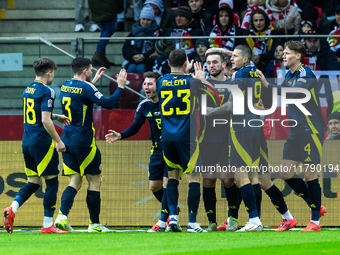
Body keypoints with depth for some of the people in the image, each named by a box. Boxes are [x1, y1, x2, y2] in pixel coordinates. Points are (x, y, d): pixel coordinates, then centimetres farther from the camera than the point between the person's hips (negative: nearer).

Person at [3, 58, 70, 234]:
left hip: (27, 141, 8)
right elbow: (45, 121, -19)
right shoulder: (46, 91, -13)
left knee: (33, 182, 13)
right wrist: (58, 141, -12)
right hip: (42, 142, -8)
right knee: (51, 182, 0)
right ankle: (47, 225, -1)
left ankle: (12, 209, -8)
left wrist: (56, 117, 30)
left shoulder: (27, 90, 12)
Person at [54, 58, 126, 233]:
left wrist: (94, 81, 34)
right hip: (83, 142, -7)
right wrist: (120, 87, -7)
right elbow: (108, 103, -19)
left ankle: (62, 216, -14)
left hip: (67, 140, 7)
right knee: (95, 181, 4)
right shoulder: (86, 88, -14)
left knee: (75, 181, 7)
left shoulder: (65, 87, 9)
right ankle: (94, 224, 5)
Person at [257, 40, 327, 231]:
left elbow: (294, 92, -30)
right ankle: (316, 207, 20)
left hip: (311, 130, -9)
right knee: (286, 174, 6)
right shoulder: (289, 75, 12)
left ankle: (315, 221, 1)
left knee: (310, 174, -6)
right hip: (296, 132, 9)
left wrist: (267, 85, -36)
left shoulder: (306, 74, -14)